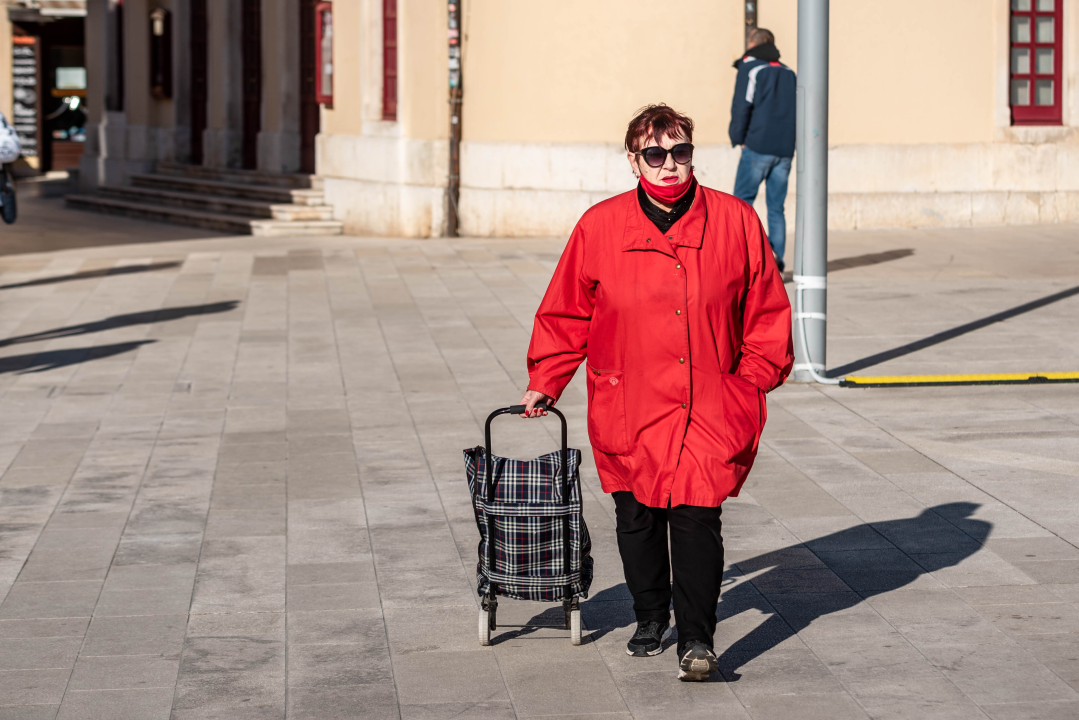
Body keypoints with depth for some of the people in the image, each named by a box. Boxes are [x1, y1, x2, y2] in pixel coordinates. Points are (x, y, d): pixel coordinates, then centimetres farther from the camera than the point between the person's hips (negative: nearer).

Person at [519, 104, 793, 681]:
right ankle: (650, 617, 31)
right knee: (637, 518, 9)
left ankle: (697, 639, -4)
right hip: (629, 408, 2)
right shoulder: (600, 227, 0)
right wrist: (545, 382, 6)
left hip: (711, 406, -1)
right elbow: (565, 314, 9)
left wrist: (753, 379, 3)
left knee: (697, 516, -12)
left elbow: (768, 311, 9)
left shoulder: (735, 222, 0)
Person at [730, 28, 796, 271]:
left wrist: (738, 138, 0)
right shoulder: (789, 73, 16)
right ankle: (776, 265, 2)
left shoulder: (750, 69, -1)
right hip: (784, 150, 5)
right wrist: (789, 141, 15)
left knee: (743, 200, 2)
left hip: (757, 147, -5)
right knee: (776, 207, 6)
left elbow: (741, 106, -9)